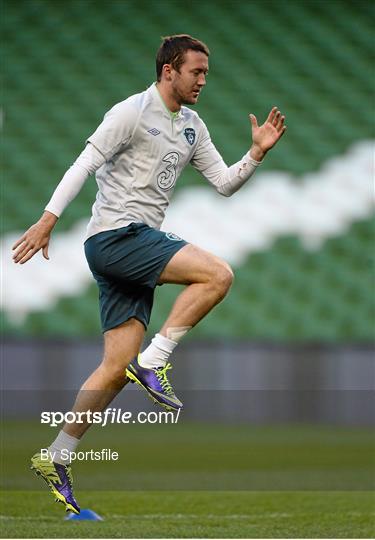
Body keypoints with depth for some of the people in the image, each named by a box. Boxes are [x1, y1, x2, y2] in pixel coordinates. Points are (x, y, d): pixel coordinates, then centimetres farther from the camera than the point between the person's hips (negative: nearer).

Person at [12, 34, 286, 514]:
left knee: (117, 367, 2)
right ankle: (154, 362, -17)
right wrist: (48, 219, -19)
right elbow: (84, 165, -12)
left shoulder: (192, 127, 18)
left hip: (138, 245, 8)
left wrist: (257, 153, 3)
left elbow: (224, 183, 20)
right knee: (217, 274, -22)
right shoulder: (132, 112, -7)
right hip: (115, 235, -8)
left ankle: (54, 459, 6)